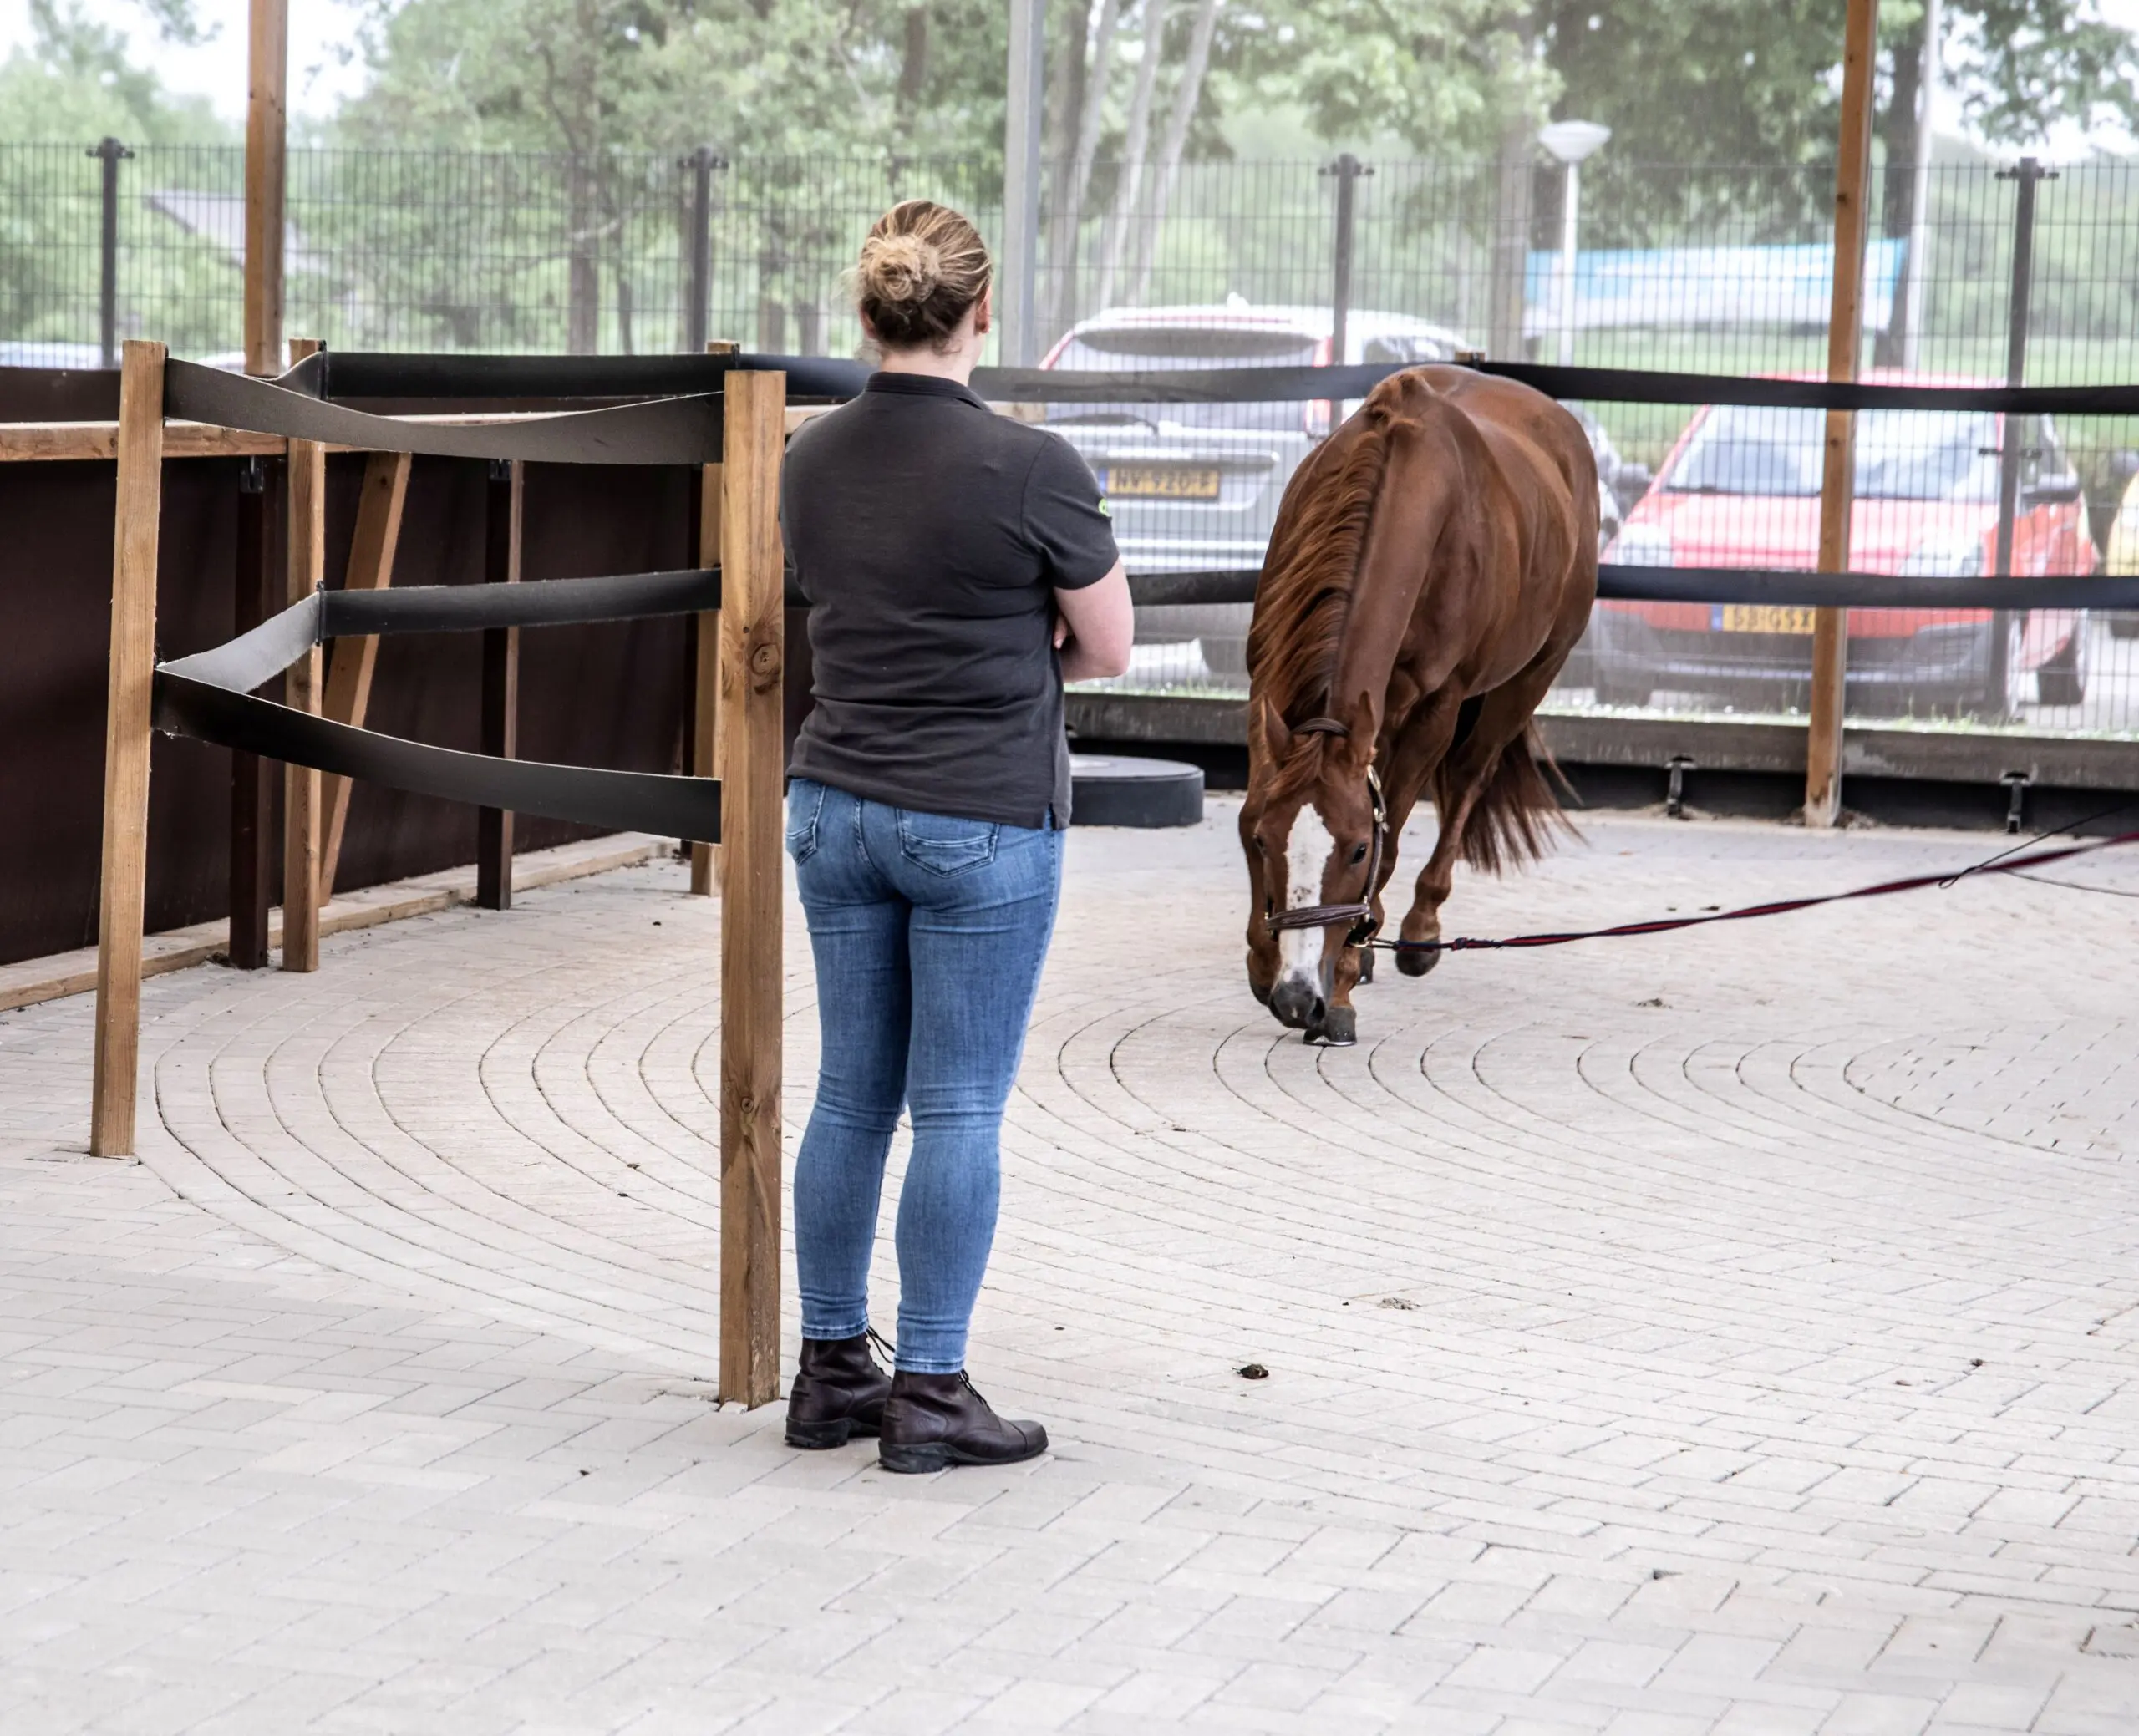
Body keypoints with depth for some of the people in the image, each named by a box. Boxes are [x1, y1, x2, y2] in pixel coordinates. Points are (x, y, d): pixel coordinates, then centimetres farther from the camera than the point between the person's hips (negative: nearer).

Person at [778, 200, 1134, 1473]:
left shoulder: (815, 458, 2)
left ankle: (832, 1371, 20)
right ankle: (930, 1396, 6)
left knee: (852, 1095, 13)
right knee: (960, 1110, 1)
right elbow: (1109, 649, -6)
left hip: (837, 805, 6)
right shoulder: (1032, 468, -16)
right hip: (983, 820, -6)